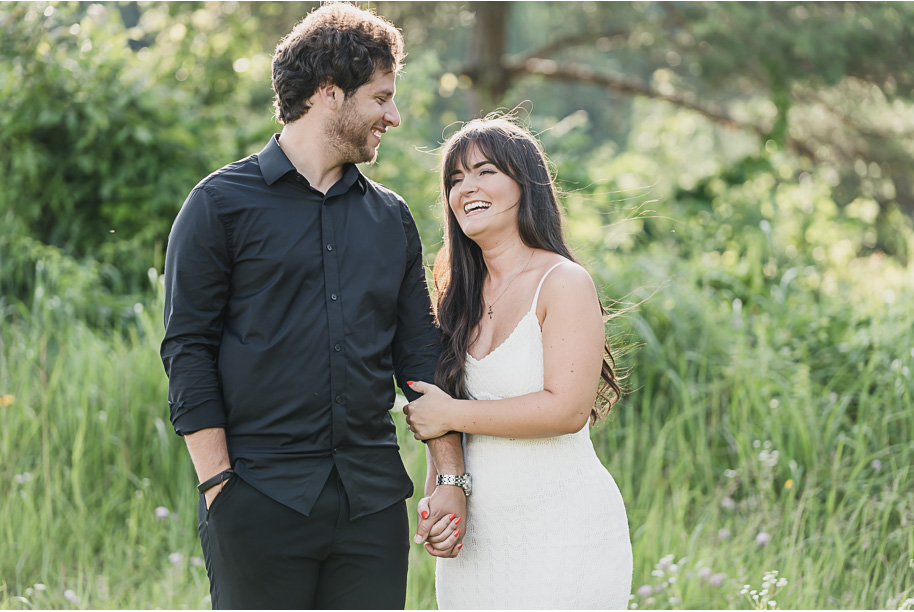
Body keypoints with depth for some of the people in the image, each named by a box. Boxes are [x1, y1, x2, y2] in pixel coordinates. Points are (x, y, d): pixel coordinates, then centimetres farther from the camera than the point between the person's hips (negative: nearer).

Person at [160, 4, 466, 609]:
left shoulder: (391, 217, 15)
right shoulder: (221, 203, 1)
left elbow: (420, 355, 16)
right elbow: (187, 351, -2)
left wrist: (452, 476, 6)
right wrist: (219, 485, -10)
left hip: (374, 499, 4)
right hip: (260, 503, -4)